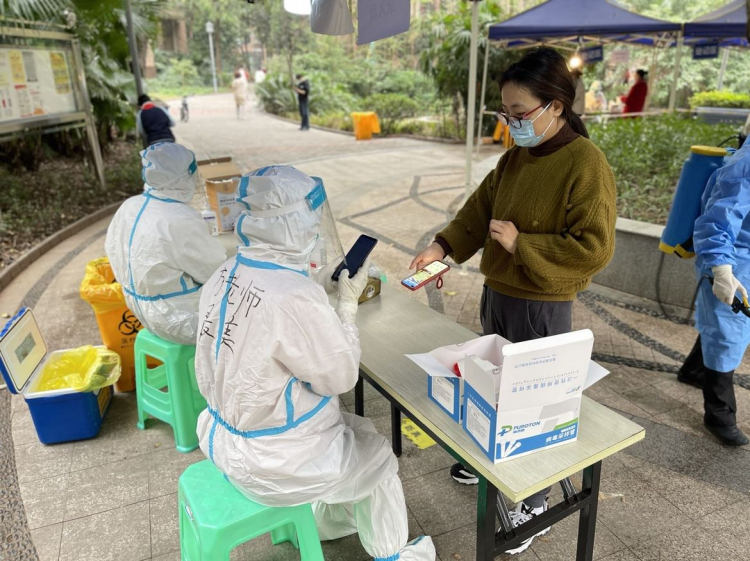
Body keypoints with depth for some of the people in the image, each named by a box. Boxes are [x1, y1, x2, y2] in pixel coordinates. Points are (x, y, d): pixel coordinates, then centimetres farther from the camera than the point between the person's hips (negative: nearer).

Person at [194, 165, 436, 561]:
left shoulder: (225, 276, -7)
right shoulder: (294, 297, -34)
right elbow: (341, 377, -20)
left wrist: (318, 287, 5)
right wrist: (347, 302, -11)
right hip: (270, 461, -8)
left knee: (354, 430, 28)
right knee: (377, 457, 17)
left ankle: (331, 520, 49)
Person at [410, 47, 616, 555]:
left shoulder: (586, 165, -19)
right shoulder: (517, 156, 3)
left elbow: (594, 248, -23)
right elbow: (482, 206, 9)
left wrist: (520, 244, -22)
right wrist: (443, 247, -3)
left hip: (541, 308, -7)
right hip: (496, 293, 8)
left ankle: (535, 503, 31)